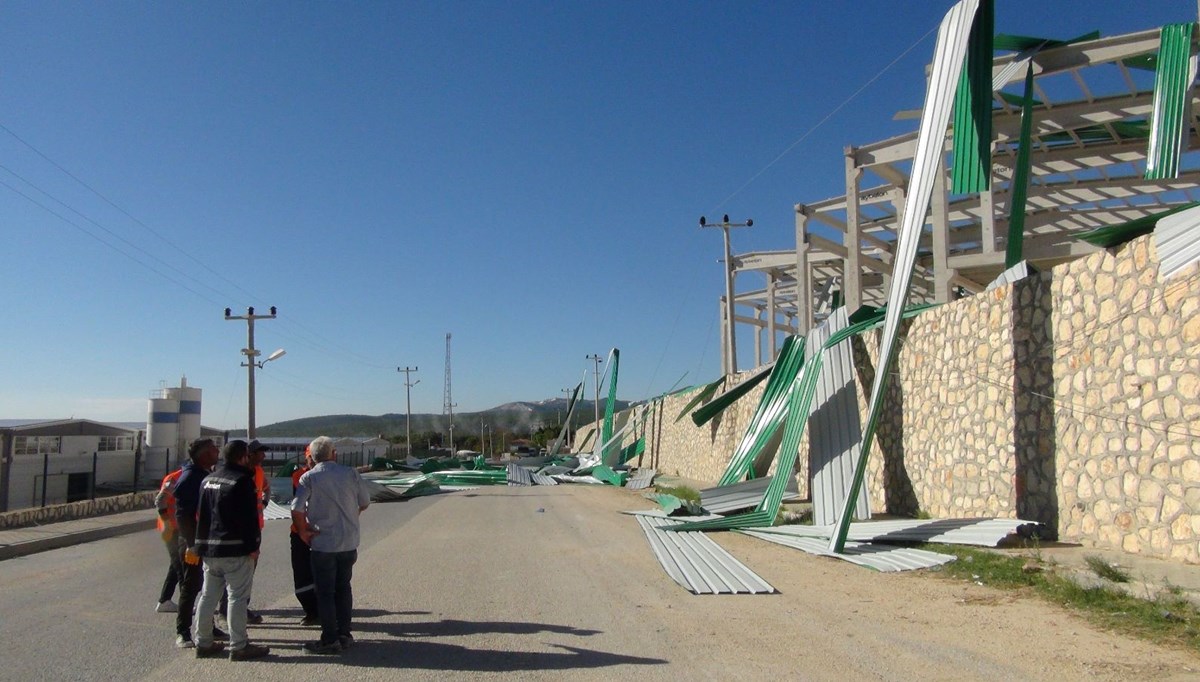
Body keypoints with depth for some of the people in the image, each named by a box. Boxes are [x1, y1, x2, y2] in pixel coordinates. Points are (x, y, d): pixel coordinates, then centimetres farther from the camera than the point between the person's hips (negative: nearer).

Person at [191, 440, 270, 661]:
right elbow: (249, 517, -16)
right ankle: (239, 646, -2)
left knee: (208, 595, 14)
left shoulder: (208, 480, 14)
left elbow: (201, 515, 19)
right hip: (235, 549, -8)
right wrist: (253, 545, -12)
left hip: (209, 549, 8)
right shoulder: (242, 480, -12)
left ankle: (203, 642, 20)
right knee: (238, 597, -4)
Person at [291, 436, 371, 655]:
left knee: (325, 592, 5)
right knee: (343, 587, 16)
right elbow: (365, 502, 7)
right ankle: (344, 634, 21)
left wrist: (303, 531, -3)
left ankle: (330, 640, 8)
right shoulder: (350, 473, -1)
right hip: (349, 542, 4)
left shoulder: (309, 478, -9)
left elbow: (297, 509, -18)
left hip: (323, 544, -3)